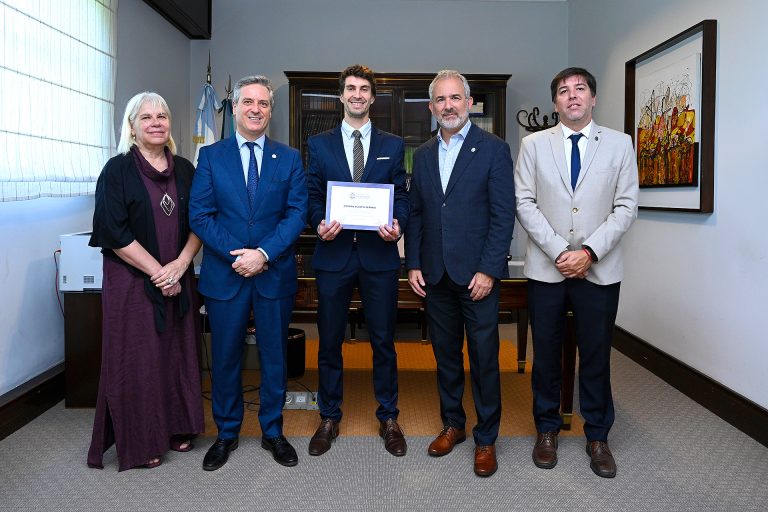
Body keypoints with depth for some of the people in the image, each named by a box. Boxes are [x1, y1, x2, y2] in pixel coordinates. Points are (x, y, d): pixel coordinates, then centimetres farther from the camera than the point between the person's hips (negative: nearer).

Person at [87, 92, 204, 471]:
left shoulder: (184, 170, 8)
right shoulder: (117, 170, -4)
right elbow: (114, 233, -11)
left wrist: (179, 265, -10)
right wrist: (157, 272, -14)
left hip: (177, 279, 4)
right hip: (133, 280, -4)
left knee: (177, 353, 9)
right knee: (137, 358, 3)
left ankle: (175, 428, 26)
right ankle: (140, 442, 18)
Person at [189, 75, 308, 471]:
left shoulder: (289, 158, 5)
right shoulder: (211, 156, 4)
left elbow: (297, 213, -3)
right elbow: (199, 215, -3)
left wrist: (264, 253, -16)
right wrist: (237, 255, -14)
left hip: (275, 273, 0)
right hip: (224, 274, 0)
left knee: (274, 356, 10)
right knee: (225, 357, 10)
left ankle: (272, 431, 27)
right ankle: (226, 433, 28)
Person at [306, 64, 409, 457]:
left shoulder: (392, 145, 10)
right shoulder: (320, 144, 9)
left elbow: (402, 195, 6)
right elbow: (312, 195, 6)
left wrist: (398, 225, -14)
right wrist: (319, 224, -14)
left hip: (378, 253, 0)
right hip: (334, 253, 0)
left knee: (383, 340, 7)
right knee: (329, 341, 8)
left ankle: (388, 419, 23)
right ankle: (329, 419, 25)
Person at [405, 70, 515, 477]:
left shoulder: (493, 149, -4)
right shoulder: (423, 154, 11)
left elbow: (503, 215, -8)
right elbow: (415, 213, 12)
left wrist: (488, 271, -14)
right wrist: (413, 264, 4)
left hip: (477, 274, -4)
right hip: (435, 275, 5)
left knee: (484, 359, 4)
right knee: (445, 355, 15)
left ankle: (486, 438, 19)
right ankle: (452, 424, 32)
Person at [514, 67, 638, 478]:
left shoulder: (620, 144, 5)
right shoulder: (533, 144, 5)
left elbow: (625, 207, -1)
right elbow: (525, 203, -1)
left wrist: (589, 252, -13)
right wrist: (559, 252, -11)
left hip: (600, 269, 0)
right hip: (546, 267, 0)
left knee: (596, 354, 8)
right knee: (546, 352, 9)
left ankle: (597, 436, 25)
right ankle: (547, 429, 26)